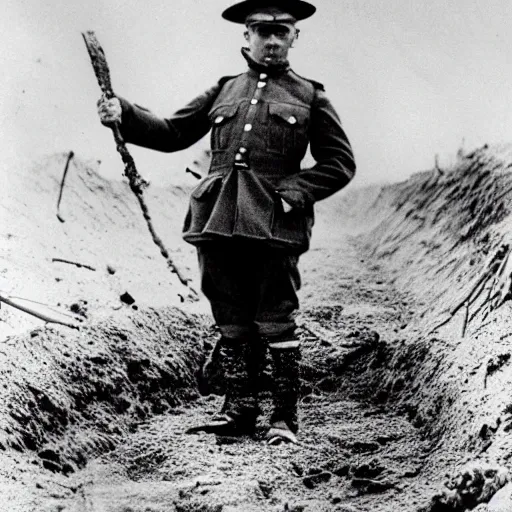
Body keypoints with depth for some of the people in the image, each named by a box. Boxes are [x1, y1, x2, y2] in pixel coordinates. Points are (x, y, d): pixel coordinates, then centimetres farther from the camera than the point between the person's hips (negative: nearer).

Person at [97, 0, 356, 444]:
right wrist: (125, 115, 1)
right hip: (218, 222, 3)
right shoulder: (223, 91, 19)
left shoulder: (310, 97, 11)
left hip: (273, 225, -3)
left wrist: (295, 192, -5)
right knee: (232, 323, 8)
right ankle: (240, 408, 19)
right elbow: (172, 133, 17)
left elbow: (340, 164, 9)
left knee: (276, 322, -1)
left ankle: (286, 415, 10)